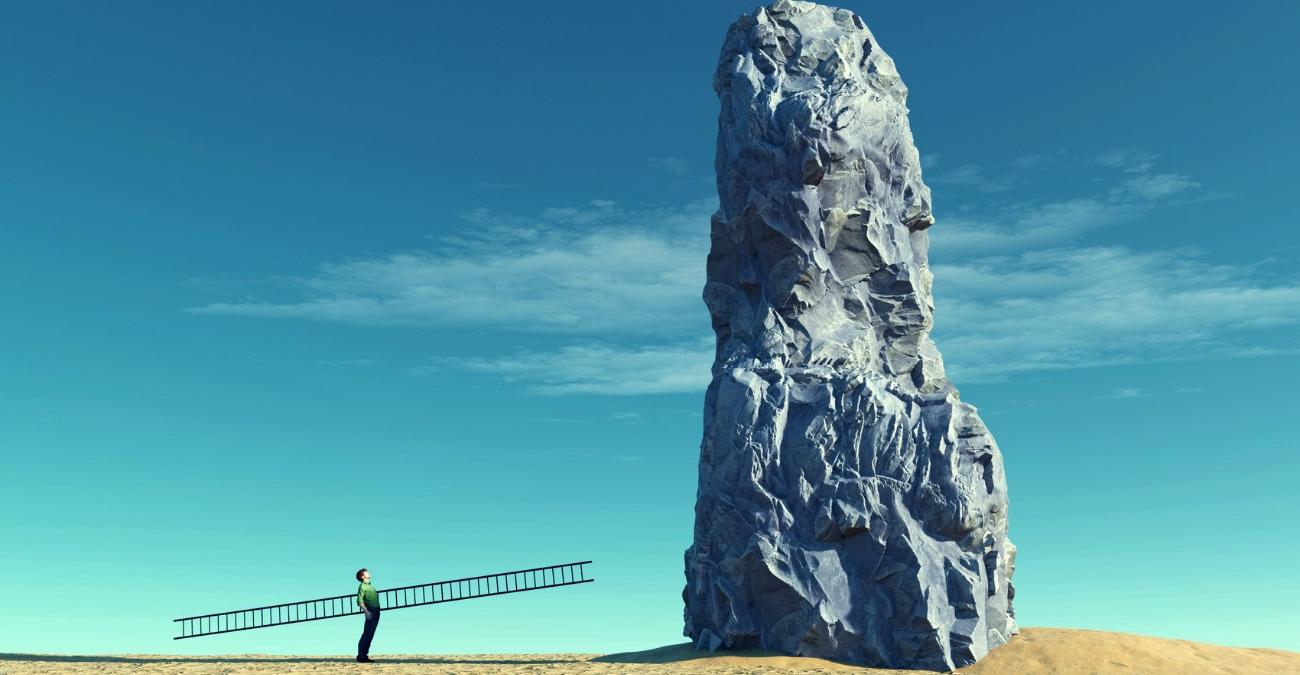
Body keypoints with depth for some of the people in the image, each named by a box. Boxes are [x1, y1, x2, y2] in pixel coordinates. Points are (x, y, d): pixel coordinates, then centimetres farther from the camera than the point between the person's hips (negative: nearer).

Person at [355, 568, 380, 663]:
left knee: (370, 634, 8)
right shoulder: (362, 586, -6)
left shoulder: (370, 585, 20)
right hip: (370, 611, -8)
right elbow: (359, 601, -14)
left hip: (376, 612, 8)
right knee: (367, 634, -9)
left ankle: (364, 655, 12)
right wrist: (366, 611, -24)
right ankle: (361, 655, -6)